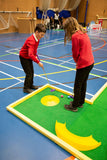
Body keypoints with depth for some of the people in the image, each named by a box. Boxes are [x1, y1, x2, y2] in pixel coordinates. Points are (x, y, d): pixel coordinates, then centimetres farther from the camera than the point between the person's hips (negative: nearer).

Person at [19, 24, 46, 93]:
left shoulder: (37, 39, -3)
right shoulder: (31, 40, -33)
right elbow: (30, 54, -43)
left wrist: (36, 56, -2)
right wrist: (38, 62, -41)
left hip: (29, 57, 9)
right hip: (24, 57, -9)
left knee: (32, 72, 15)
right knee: (29, 73, -6)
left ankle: (30, 85, 32)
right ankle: (26, 88, 10)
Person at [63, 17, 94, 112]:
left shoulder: (75, 36, -17)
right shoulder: (83, 33, 10)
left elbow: (75, 53, -11)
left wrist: (77, 62, 9)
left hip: (83, 65, -9)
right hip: (90, 62, 9)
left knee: (77, 86, 6)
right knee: (83, 83, 21)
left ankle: (74, 106, 24)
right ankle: (80, 102, 38)